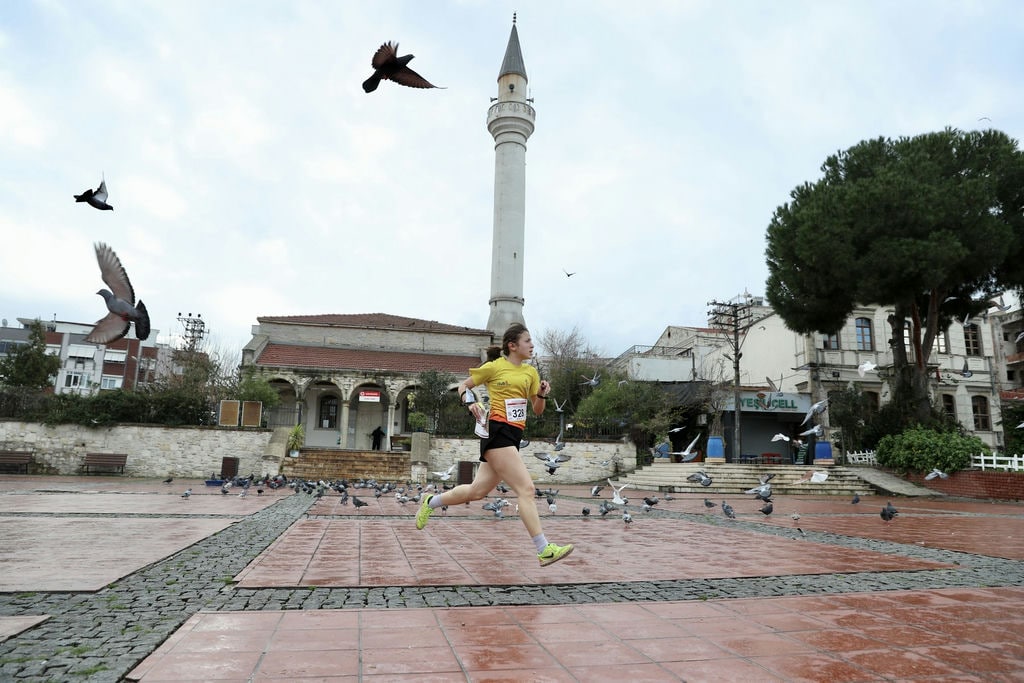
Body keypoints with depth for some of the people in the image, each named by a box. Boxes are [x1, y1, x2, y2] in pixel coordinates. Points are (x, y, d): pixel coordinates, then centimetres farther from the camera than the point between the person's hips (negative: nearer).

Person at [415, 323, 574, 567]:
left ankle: (431, 502, 34)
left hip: (513, 436, 8)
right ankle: (544, 550, -10)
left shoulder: (531, 372, 15)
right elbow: (463, 386, 8)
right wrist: (471, 403, -12)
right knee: (526, 489, -13)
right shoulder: (494, 367, -2)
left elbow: (537, 410, 18)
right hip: (497, 432, -7)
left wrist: (542, 394, -2)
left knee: (477, 491, 13)